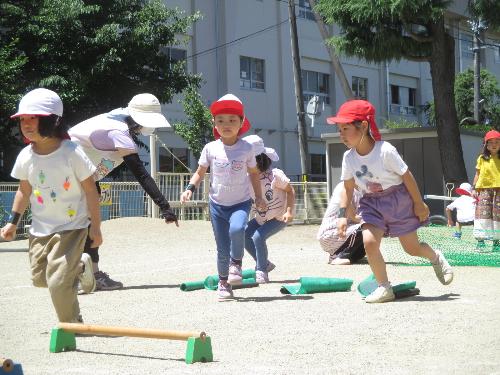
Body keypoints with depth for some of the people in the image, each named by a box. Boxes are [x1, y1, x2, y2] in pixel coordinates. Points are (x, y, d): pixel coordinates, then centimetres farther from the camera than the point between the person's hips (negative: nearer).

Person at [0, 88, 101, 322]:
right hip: (40, 228, 6)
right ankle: (80, 268, 39)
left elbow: (90, 190, -11)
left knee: (58, 282, -12)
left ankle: (71, 326, 12)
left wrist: (95, 226, -9)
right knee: (39, 278, 15)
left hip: (71, 227, -6)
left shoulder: (71, 153, -18)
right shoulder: (25, 157, -4)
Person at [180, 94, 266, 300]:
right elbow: (200, 172, 7)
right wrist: (190, 188, -10)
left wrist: (259, 197, 4)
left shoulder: (246, 148, -5)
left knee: (236, 228, -32)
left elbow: (253, 173, 10)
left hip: (240, 202, -1)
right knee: (222, 249, 4)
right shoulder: (210, 148, -5)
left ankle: (236, 262, -7)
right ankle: (223, 282, 23)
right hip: (217, 205, 1)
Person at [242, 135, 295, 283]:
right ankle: (265, 264, 9)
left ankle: (261, 271, -6)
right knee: (244, 235, -9)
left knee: (258, 236, -24)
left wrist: (289, 211, -24)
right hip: (261, 218, 6)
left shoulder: (274, 175, -24)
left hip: (279, 217, -6)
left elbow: (290, 191, -14)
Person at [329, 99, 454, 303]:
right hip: (371, 203, 4)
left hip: (398, 199, -4)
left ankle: (436, 258, 40)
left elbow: (406, 176, -14)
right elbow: (348, 188, 4)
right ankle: (384, 288, -5)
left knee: (412, 247, 5)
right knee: (369, 241, -19)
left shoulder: (385, 150, -23)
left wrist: (419, 204, -8)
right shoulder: (349, 157, -7)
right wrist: (343, 214, -3)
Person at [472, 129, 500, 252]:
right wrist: (474, 189, 5)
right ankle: (480, 241, -8)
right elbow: (477, 174, 11)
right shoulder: (482, 159, 8)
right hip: (484, 189, 0)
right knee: (483, 214, -8)